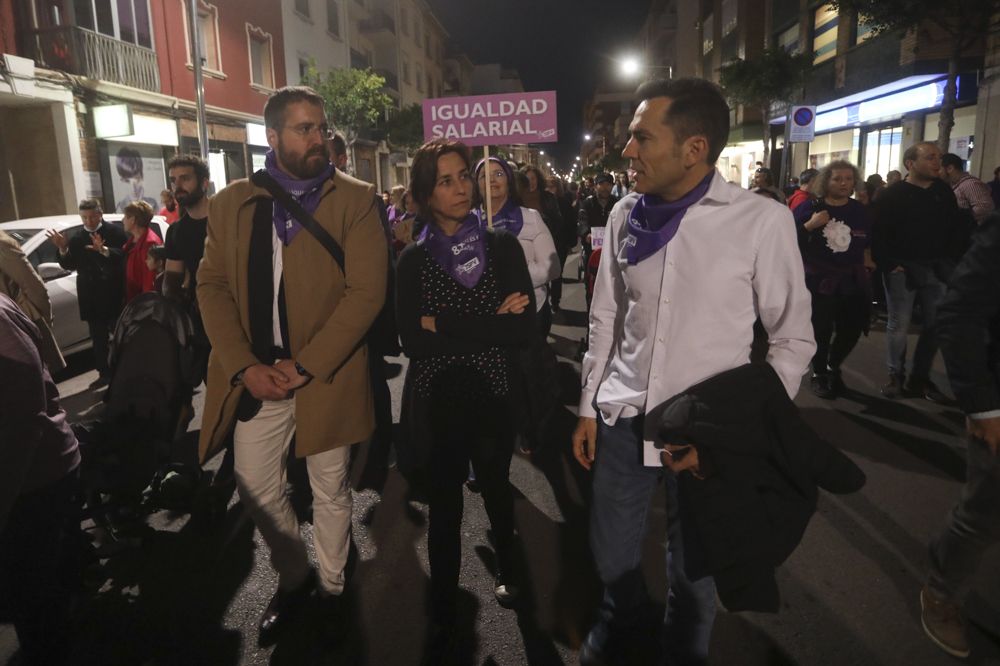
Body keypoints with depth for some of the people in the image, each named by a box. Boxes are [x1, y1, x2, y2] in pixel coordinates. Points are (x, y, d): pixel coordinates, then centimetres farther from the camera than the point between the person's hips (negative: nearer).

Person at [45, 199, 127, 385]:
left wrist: (104, 250, -31)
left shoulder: (115, 232, -5)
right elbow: (70, 265, 0)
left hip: (115, 294, -4)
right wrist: (63, 249, -17)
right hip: (92, 297, 4)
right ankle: (105, 373, 19)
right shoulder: (77, 239, 7)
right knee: (99, 339, 10)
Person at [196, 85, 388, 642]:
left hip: (326, 377, -3)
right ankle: (294, 578, 39)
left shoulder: (356, 200, -5)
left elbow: (366, 292, -12)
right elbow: (212, 287, 4)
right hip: (255, 378, 3)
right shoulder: (232, 202, 6)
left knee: (330, 492, 12)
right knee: (257, 489, 13)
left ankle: (332, 588, 37)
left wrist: (303, 367, -16)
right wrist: (245, 366, -10)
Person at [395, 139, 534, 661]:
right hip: (433, 401, -1)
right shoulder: (414, 258, -3)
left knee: (496, 489, 23)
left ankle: (507, 569, 52)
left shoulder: (503, 246, -3)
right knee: (443, 507, 10)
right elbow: (413, 342, -15)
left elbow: (522, 329, -15)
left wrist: (442, 323, -16)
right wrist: (487, 325, -20)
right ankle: (443, 620, 29)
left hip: (491, 395, 1)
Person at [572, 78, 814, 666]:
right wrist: (588, 406, 10)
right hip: (623, 417, 3)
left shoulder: (763, 221, -12)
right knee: (612, 553, 18)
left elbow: (794, 339, -5)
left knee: (694, 571, 13)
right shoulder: (625, 215, -1)